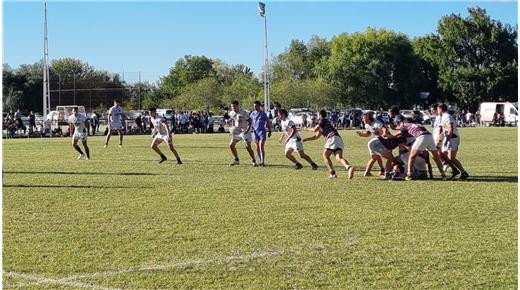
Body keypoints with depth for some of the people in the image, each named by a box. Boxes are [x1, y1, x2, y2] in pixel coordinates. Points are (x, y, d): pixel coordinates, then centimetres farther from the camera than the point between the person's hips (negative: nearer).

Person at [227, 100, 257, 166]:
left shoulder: (243, 113, -18)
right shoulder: (231, 113, 1)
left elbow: (249, 121, -14)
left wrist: (248, 129, -25)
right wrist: (231, 129, 7)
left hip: (244, 131, -6)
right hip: (236, 132, 7)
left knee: (248, 147, -13)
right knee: (231, 145, 3)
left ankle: (253, 161, -2)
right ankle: (236, 160, 20)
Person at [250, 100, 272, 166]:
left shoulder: (263, 114, -4)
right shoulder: (252, 113, 6)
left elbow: (268, 122, 3)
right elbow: (250, 121, 18)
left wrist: (269, 131, 2)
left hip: (262, 131, -4)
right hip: (255, 131, 4)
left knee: (261, 147, -12)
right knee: (257, 148, 8)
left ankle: (263, 162, -14)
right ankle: (260, 161, 19)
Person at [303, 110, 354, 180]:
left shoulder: (323, 120, 9)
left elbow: (315, 129, 0)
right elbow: (317, 136, 43)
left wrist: (307, 129, 18)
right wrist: (307, 139, 44)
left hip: (333, 138, -7)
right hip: (339, 139, 7)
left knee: (325, 156, 4)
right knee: (339, 158, -11)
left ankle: (332, 173, -10)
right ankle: (349, 167, -41)